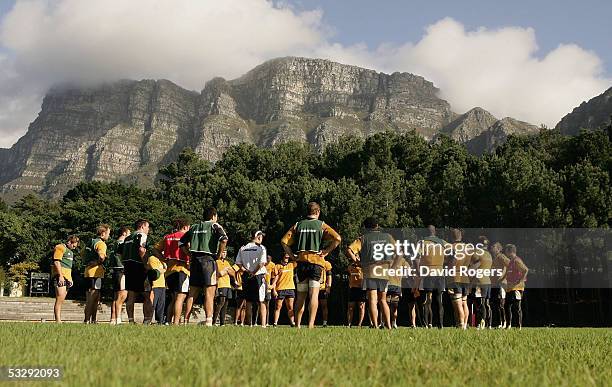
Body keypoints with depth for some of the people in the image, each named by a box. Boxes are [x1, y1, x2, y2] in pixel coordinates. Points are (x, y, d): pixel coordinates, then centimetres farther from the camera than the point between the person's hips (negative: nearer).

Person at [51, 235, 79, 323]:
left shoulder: (70, 251, 25)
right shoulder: (60, 248, -5)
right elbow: (57, 262, -14)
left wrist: (70, 278, 23)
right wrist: (60, 276, -21)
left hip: (67, 277, 10)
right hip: (60, 276, -10)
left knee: (61, 300, 8)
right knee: (60, 299, -15)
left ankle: (58, 320, 8)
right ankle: (58, 321, -20)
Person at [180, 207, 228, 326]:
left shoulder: (194, 227, 17)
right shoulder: (214, 226, 1)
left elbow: (182, 243, 18)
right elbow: (224, 239, -17)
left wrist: (191, 255, 15)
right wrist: (219, 255, -7)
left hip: (195, 261, 5)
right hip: (208, 260, -5)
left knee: (192, 294, 10)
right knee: (209, 294, -5)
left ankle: (186, 320, 10)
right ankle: (208, 322, -11)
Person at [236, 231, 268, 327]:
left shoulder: (242, 248, 7)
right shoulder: (261, 248, -7)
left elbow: (238, 263, 3)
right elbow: (262, 263, -15)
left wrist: (247, 271, -2)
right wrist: (254, 272, -7)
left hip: (246, 277, 4)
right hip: (258, 276, -4)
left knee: (248, 302, 11)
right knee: (261, 302, 1)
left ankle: (249, 324, 14)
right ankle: (263, 324, -5)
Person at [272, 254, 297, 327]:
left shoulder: (291, 265, 16)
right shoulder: (277, 267, 5)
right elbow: (274, 279, 0)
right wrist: (274, 290, -7)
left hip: (290, 289, 3)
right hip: (280, 289, -3)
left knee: (290, 307, 2)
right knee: (278, 307, -2)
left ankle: (292, 322, 2)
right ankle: (275, 323, -1)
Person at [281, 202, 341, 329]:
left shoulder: (298, 225, 10)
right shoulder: (321, 225, 3)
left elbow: (284, 241, 3)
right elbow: (337, 238, -9)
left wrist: (292, 256, 6)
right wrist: (326, 251, -3)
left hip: (301, 261, 3)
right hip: (316, 261, -3)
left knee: (301, 296, 11)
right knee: (314, 294, -5)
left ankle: (297, 324, 13)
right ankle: (311, 324, -14)